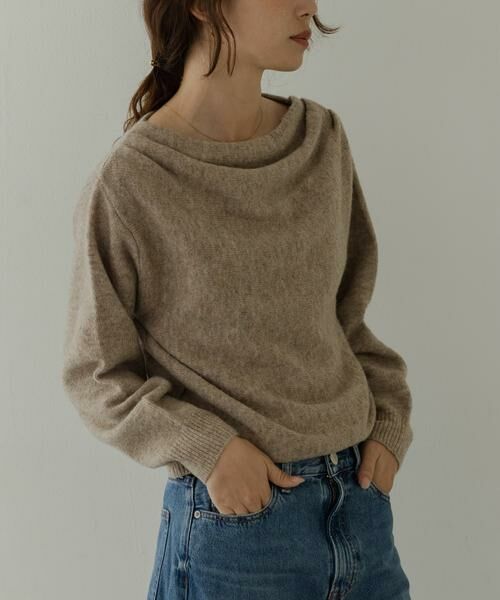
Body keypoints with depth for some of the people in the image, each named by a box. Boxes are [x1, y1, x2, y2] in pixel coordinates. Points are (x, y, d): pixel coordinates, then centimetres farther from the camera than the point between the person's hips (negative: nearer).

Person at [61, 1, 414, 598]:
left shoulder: (323, 139, 2)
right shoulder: (128, 183, -13)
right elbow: (96, 376, -6)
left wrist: (389, 421, 1)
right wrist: (205, 447, -17)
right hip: (234, 514, -5)